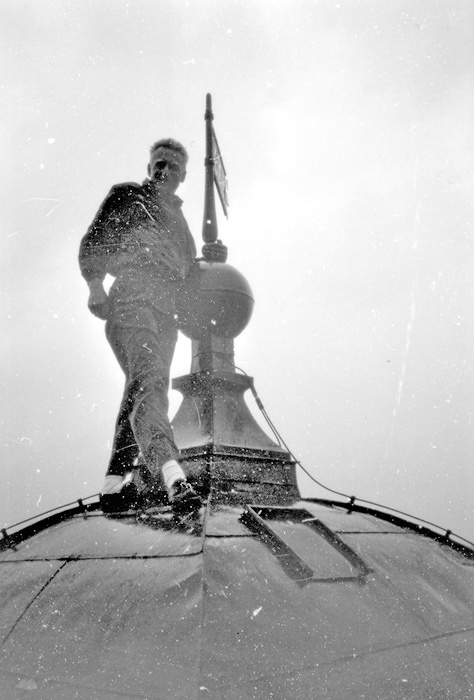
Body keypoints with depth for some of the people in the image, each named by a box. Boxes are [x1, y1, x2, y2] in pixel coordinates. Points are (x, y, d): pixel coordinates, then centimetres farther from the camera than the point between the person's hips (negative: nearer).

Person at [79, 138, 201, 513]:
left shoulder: (177, 216, 30)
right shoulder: (127, 196, 11)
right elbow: (93, 243, 2)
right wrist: (96, 289, -9)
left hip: (165, 312, 8)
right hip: (131, 299, -8)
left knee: (143, 393, 5)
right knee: (149, 380, -27)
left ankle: (115, 482, 10)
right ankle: (171, 473, -47)